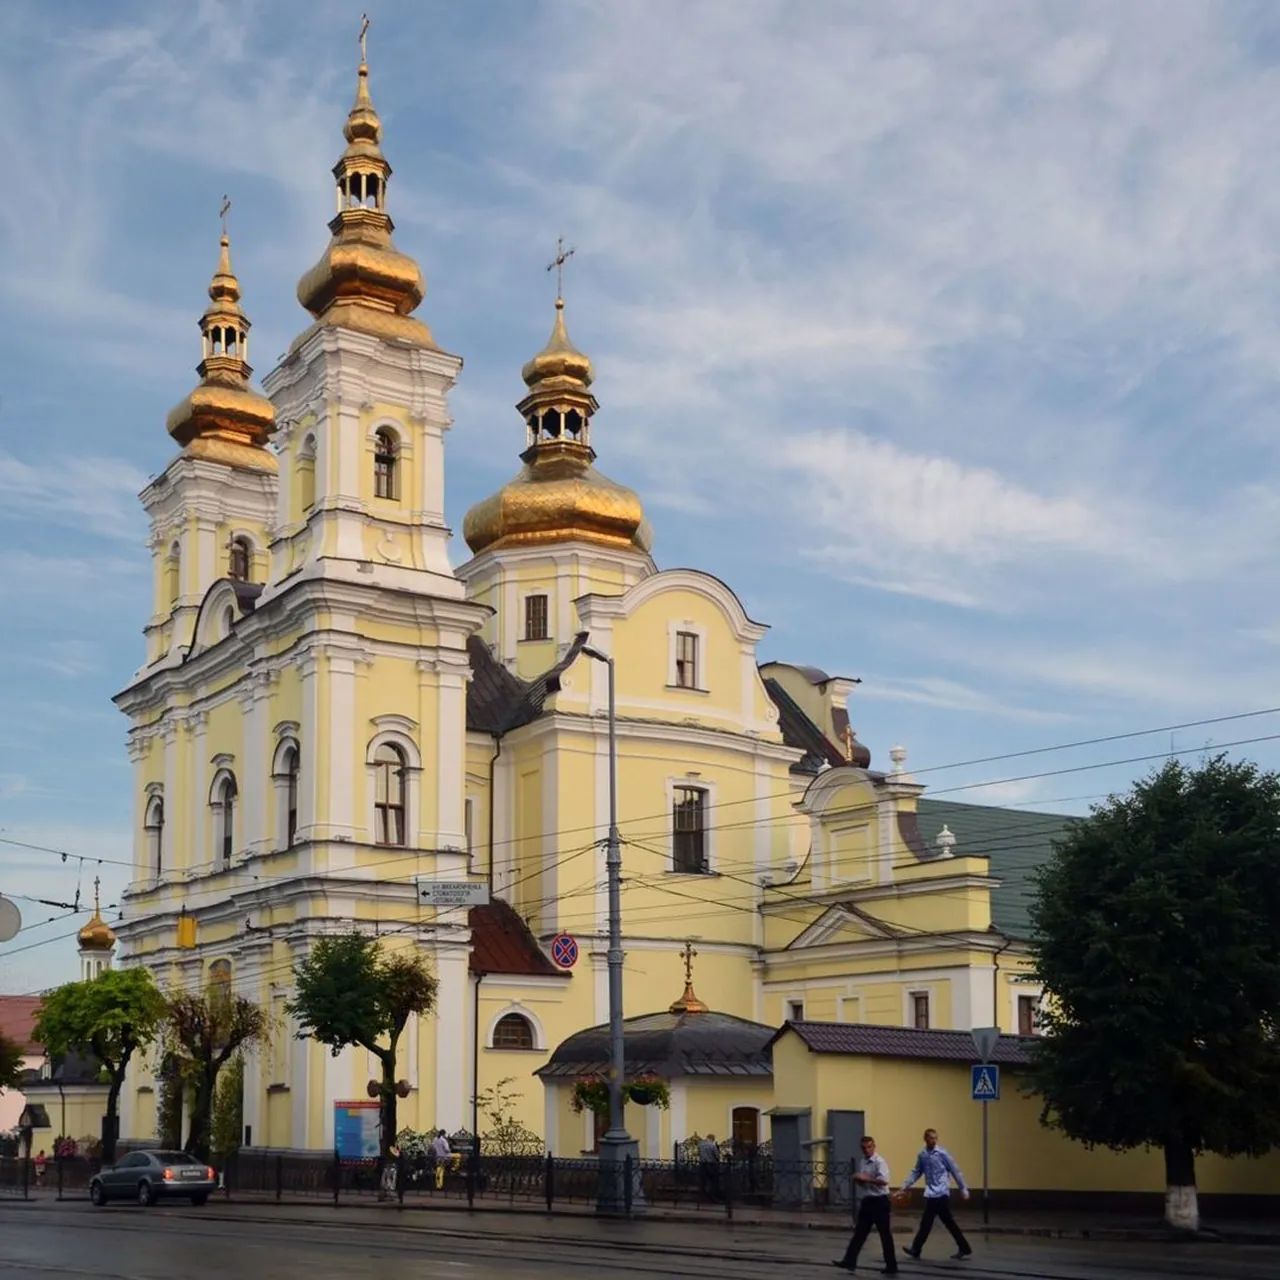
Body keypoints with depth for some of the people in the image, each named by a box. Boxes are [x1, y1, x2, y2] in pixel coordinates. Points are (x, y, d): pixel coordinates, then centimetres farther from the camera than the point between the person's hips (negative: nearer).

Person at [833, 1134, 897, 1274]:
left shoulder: (879, 1162, -12)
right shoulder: (860, 1163, 12)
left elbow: (883, 1180, -27)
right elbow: (857, 1179, 21)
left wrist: (866, 1178, -22)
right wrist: (857, 1178, -3)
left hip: (879, 1201, -8)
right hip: (866, 1202, 8)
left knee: (885, 1234, 0)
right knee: (859, 1233, 10)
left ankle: (891, 1266, 7)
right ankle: (849, 1261, 13)